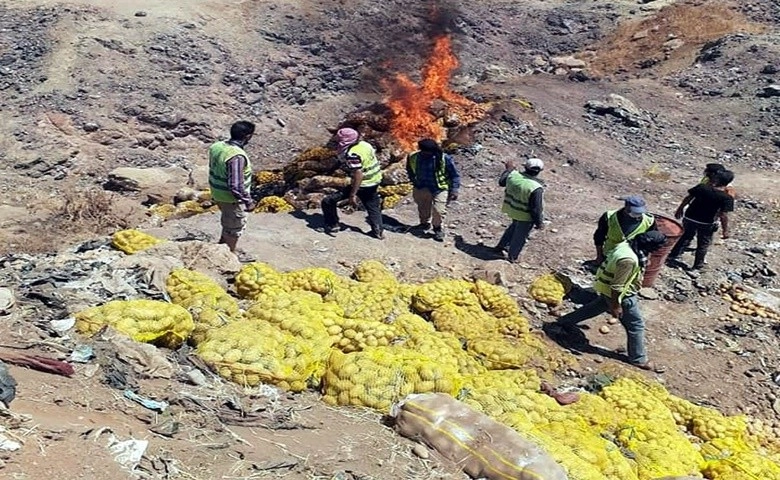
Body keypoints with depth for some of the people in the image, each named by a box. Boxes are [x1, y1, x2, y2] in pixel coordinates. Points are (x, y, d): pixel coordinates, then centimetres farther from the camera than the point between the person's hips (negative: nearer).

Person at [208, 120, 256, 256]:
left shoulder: (216, 146, -4)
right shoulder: (237, 156, -31)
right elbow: (236, 186, -31)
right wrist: (248, 202, -18)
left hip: (217, 194, 8)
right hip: (232, 199, -8)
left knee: (228, 223, 29)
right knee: (235, 228, 15)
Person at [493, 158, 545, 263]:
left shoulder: (513, 175, -15)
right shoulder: (536, 188, -31)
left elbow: (501, 181, 9)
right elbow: (537, 208, -24)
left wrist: (509, 169, 24)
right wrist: (539, 223, -10)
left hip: (511, 209, 6)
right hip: (525, 216, -6)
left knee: (514, 226, 34)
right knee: (520, 235, 17)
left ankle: (501, 246, 47)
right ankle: (512, 257, 35)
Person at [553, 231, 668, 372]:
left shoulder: (627, 244, -9)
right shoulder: (630, 260, -37)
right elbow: (618, 286, -29)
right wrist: (616, 305, -18)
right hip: (621, 295, -9)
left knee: (597, 307, 30)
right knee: (636, 325, 7)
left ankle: (565, 322, 43)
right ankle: (639, 359, 23)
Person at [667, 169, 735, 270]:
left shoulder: (701, 187, -12)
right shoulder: (727, 198, -20)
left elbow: (687, 198, -3)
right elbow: (723, 215, -20)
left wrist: (680, 209, 13)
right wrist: (725, 230, -9)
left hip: (689, 218, 3)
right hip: (706, 223, -3)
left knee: (685, 238, 26)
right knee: (703, 245, 19)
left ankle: (673, 256, 36)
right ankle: (697, 266, 29)